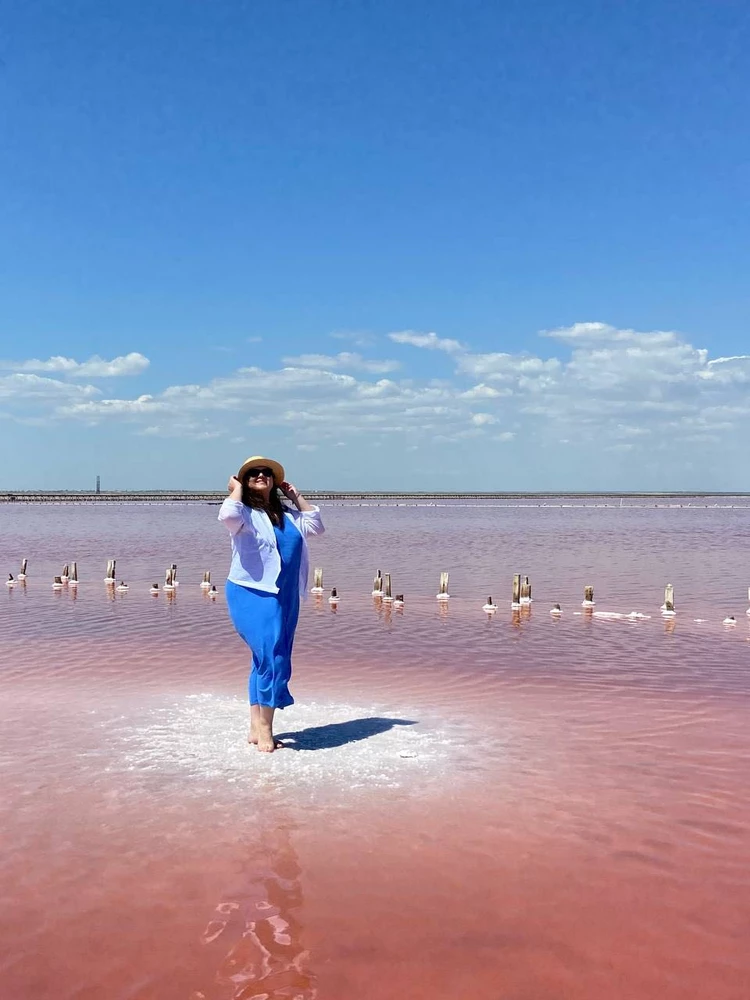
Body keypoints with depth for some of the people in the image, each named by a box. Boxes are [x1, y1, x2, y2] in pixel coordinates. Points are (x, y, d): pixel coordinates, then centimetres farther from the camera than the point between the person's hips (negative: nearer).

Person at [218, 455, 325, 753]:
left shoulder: (287, 514, 15)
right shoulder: (244, 512, -5)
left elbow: (316, 525, 13)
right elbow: (227, 516, -27)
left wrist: (296, 497, 13)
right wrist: (236, 490, -10)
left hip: (285, 597, 7)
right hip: (252, 594, -7)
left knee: (265, 661, 11)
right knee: (271, 658, -16)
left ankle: (255, 728, 19)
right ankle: (264, 728, -6)